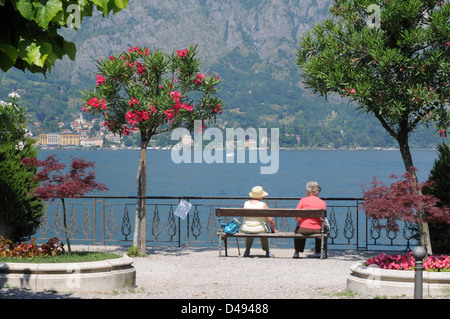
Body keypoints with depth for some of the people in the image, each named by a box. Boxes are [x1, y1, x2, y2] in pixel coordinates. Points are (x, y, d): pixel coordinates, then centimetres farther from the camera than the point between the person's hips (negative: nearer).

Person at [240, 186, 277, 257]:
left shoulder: (246, 203, -3)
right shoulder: (263, 205, -13)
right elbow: (270, 220, -13)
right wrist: (273, 229, 3)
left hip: (245, 230, 2)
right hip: (259, 230, -2)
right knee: (265, 230, 36)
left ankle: (247, 251, 52)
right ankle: (267, 251, 47)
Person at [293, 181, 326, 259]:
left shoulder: (303, 200, 1)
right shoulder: (323, 203, 6)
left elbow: (296, 217, -3)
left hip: (304, 229, -1)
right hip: (318, 230, 1)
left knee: (297, 229, 33)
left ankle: (297, 252, 33)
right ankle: (318, 252, 38)